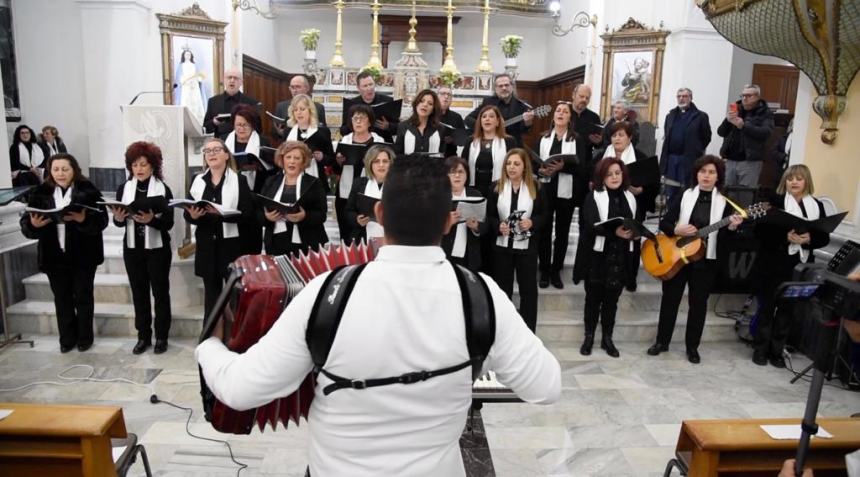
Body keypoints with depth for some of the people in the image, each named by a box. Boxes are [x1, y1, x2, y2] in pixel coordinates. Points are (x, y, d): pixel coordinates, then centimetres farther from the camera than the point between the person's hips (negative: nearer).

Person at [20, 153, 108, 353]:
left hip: (83, 255, -3)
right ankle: (67, 338, 25)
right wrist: (34, 225, -23)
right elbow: (25, 225, 0)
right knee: (61, 298, 12)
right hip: (54, 256, 3)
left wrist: (82, 219, -31)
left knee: (83, 296, 7)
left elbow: (102, 220, -12)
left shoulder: (88, 190, -6)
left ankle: (85, 337, 22)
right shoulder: (40, 193, 2)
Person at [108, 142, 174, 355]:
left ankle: (162, 336, 13)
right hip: (132, 248, 3)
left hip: (157, 248, -3)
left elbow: (169, 223, -11)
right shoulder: (124, 189, 5)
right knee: (139, 292, 9)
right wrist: (119, 218, -16)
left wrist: (151, 220, -29)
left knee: (160, 291, 4)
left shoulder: (163, 189, -5)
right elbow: (119, 222, 6)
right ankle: (143, 336, 20)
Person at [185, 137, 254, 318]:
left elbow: (247, 214, -10)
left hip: (231, 244, -3)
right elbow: (187, 214, 7)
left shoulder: (239, 181, 0)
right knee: (211, 291, 10)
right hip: (207, 245, 3)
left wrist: (222, 213, -23)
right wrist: (193, 216, -15)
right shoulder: (197, 181, 11)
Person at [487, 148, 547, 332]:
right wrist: (498, 226, -19)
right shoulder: (496, 187, -1)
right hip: (502, 245, 1)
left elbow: (544, 214, 2)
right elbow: (489, 216, 1)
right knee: (503, 288, 12)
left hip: (527, 246, -1)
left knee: (529, 288, 6)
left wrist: (532, 222, -18)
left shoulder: (535, 187, -2)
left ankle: (528, 330, 19)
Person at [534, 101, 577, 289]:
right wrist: (541, 170, -16)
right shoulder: (543, 137, 9)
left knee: (562, 231, 7)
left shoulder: (576, 139, 2)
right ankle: (544, 271, 15)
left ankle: (556, 271, 19)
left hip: (566, 191, -1)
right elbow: (533, 162, 4)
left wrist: (562, 167, -21)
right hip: (545, 189, 1)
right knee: (544, 230, 4)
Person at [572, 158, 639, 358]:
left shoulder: (630, 198, 11)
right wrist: (615, 232, -33)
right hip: (597, 257, -3)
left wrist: (634, 233, -8)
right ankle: (589, 337, 22)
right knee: (593, 298, 8)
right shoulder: (593, 197, -5)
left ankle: (607, 338, 23)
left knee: (612, 300, 11)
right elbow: (591, 225, -19)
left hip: (621, 258, 3)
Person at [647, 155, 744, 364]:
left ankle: (692, 346, 20)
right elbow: (664, 223, -2)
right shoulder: (684, 196, 0)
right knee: (670, 299, 7)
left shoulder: (724, 203, 1)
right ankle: (662, 341, 20)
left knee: (698, 303, 7)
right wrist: (677, 230, -20)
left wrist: (732, 227, -22)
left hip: (705, 259, 0)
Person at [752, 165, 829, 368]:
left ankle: (776, 351, 19)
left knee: (787, 309, 8)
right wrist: (785, 237, -21)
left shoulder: (817, 206, 8)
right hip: (773, 265, -3)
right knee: (767, 307, 5)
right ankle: (760, 349, 16)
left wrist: (809, 239, -15)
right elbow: (761, 231, -9)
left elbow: (824, 238, 6)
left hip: (801, 267, 3)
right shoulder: (775, 202, -2)